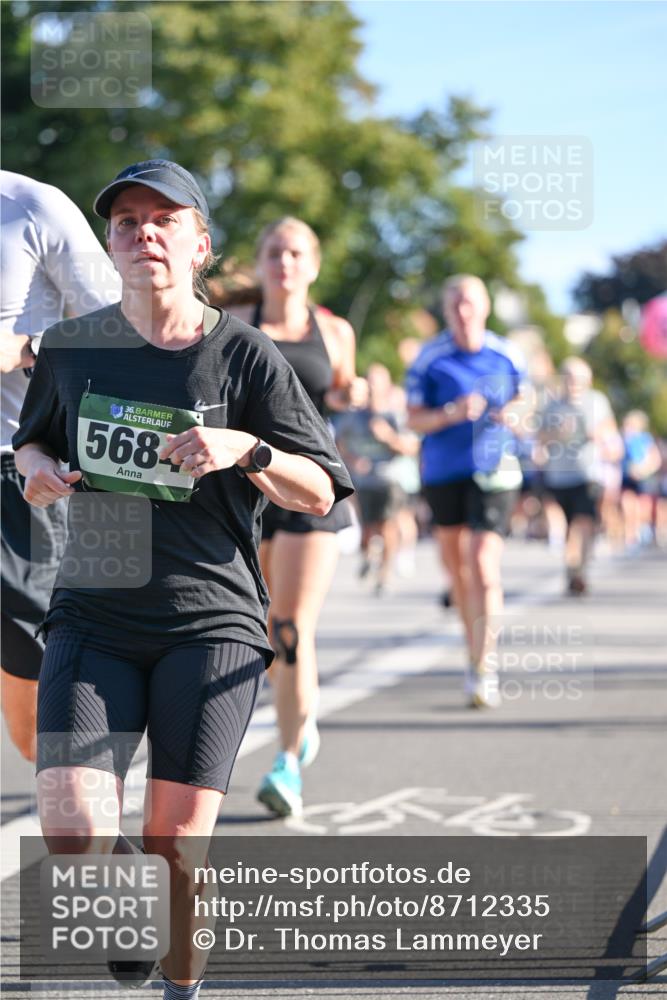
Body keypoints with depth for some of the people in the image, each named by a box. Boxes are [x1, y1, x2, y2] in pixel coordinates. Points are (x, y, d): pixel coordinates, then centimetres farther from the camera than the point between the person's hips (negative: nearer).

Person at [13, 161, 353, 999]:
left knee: (176, 842, -5)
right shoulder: (71, 347, 6)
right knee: (72, 832, -15)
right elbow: (34, 439, 24)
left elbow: (318, 494, -2)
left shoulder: (243, 355, -2)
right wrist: (38, 467, 0)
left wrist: (245, 450, -20)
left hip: (211, 621, -2)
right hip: (92, 615, 2)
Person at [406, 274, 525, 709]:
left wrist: (512, 415, -8)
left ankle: (484, 668, -13)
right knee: (456, 566, 14)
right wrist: (453, 414, -21)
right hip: (443, 472, 2)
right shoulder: (430, 359, -3)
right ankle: (476, 647, 35)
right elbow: (415, 419, -4)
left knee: (484, 567, -15)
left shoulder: (508, 356, 0)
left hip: (493, 472, -2)